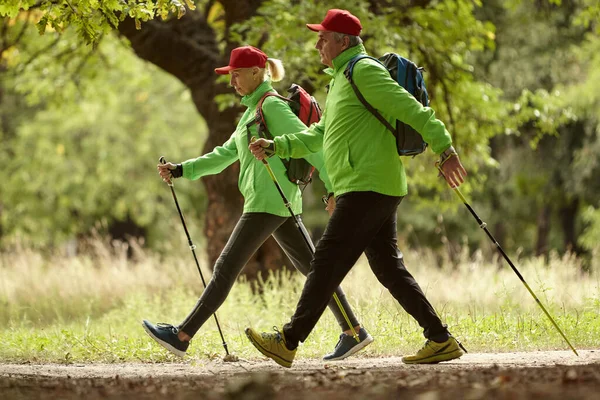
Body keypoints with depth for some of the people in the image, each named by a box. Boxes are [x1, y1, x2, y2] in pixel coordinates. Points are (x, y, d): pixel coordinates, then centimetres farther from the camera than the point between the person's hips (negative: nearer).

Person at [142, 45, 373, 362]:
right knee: (310, 266, 9)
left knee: (226, 267, -8)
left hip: (268, 202, -10)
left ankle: (182, 336, -7)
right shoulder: (253, 110, 21)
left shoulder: (271, 105, -9)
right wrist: (180, 170, 15)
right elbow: (224, 155, 23)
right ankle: (354, 331, 9)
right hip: (280, 204, 10)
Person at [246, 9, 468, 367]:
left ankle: (288, 342, -2)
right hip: (378, 190, 10)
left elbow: (411, 109, -16)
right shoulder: (341, 79, 24)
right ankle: (441, 340, 6)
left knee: (327, 263, -6)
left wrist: (445, 149, -23)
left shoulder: (364, 71, -8)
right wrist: (275, 147, 20)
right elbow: (318, 135, 29)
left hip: (367, 187, -10)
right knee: (388, 267, 8)